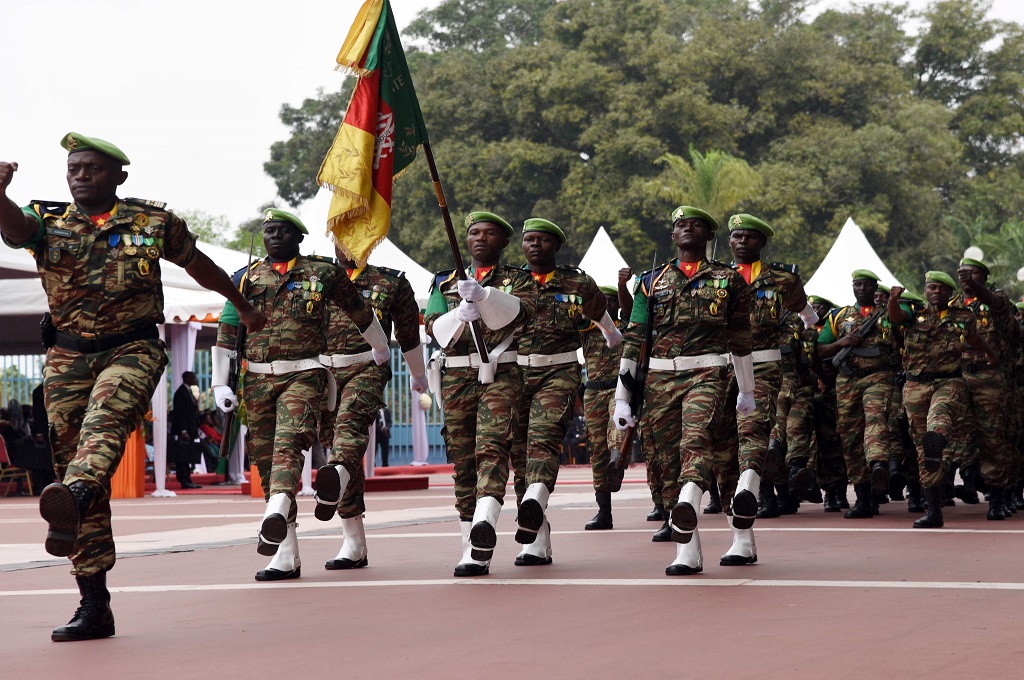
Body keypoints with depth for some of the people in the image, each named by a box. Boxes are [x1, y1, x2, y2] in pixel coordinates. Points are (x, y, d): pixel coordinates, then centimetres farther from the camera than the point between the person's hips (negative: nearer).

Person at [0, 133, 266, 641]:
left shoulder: (154, 223, 5)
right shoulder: (48, 223, 6)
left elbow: (200, 266, 22)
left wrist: (244, 308, 35)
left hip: (132, 350, -3)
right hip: (68, 358, 3)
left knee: (105, 420, -34)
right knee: (71, 457, -1)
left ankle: (72, 499, -65)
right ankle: (93, 604, 2)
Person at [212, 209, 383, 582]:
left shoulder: (322, 273, 8)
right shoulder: (247, 278, 14)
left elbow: (361, 313, 22)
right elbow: (226, 332, 15)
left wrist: (383, 353, 34)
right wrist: (220, 383, 8)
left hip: (303, 375, -4)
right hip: (257, 379, 4)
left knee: (288, 442, -28)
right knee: (265, 463, 2)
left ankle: (276, 516, -52)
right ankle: (287, 556, 7)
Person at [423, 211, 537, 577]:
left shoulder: (518, 280, 12)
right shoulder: (445, 283, 19)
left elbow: (519, 311, -11)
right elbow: (434, 329, 6)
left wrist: (483, 295, -28)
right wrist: (461, 315, -15)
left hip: (500, 375, -3)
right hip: (456, 378, 3)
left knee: (491, 448, -23)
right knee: (463, 461, 2)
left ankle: (485, 523, -43)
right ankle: (473, 552, 6)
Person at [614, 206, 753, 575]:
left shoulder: (728, 280, 10)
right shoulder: (652, 282, 13)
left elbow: (740, 339, 18)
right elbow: (632, 340, 11)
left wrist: (747, 390, 22)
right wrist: (622, 398, 7)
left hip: (707, 373, -3)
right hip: (661, 377, 3)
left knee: (695, 439, -28)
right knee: (668, 461, 0)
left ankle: (687, 507, -52)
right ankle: (689, 552, 5)